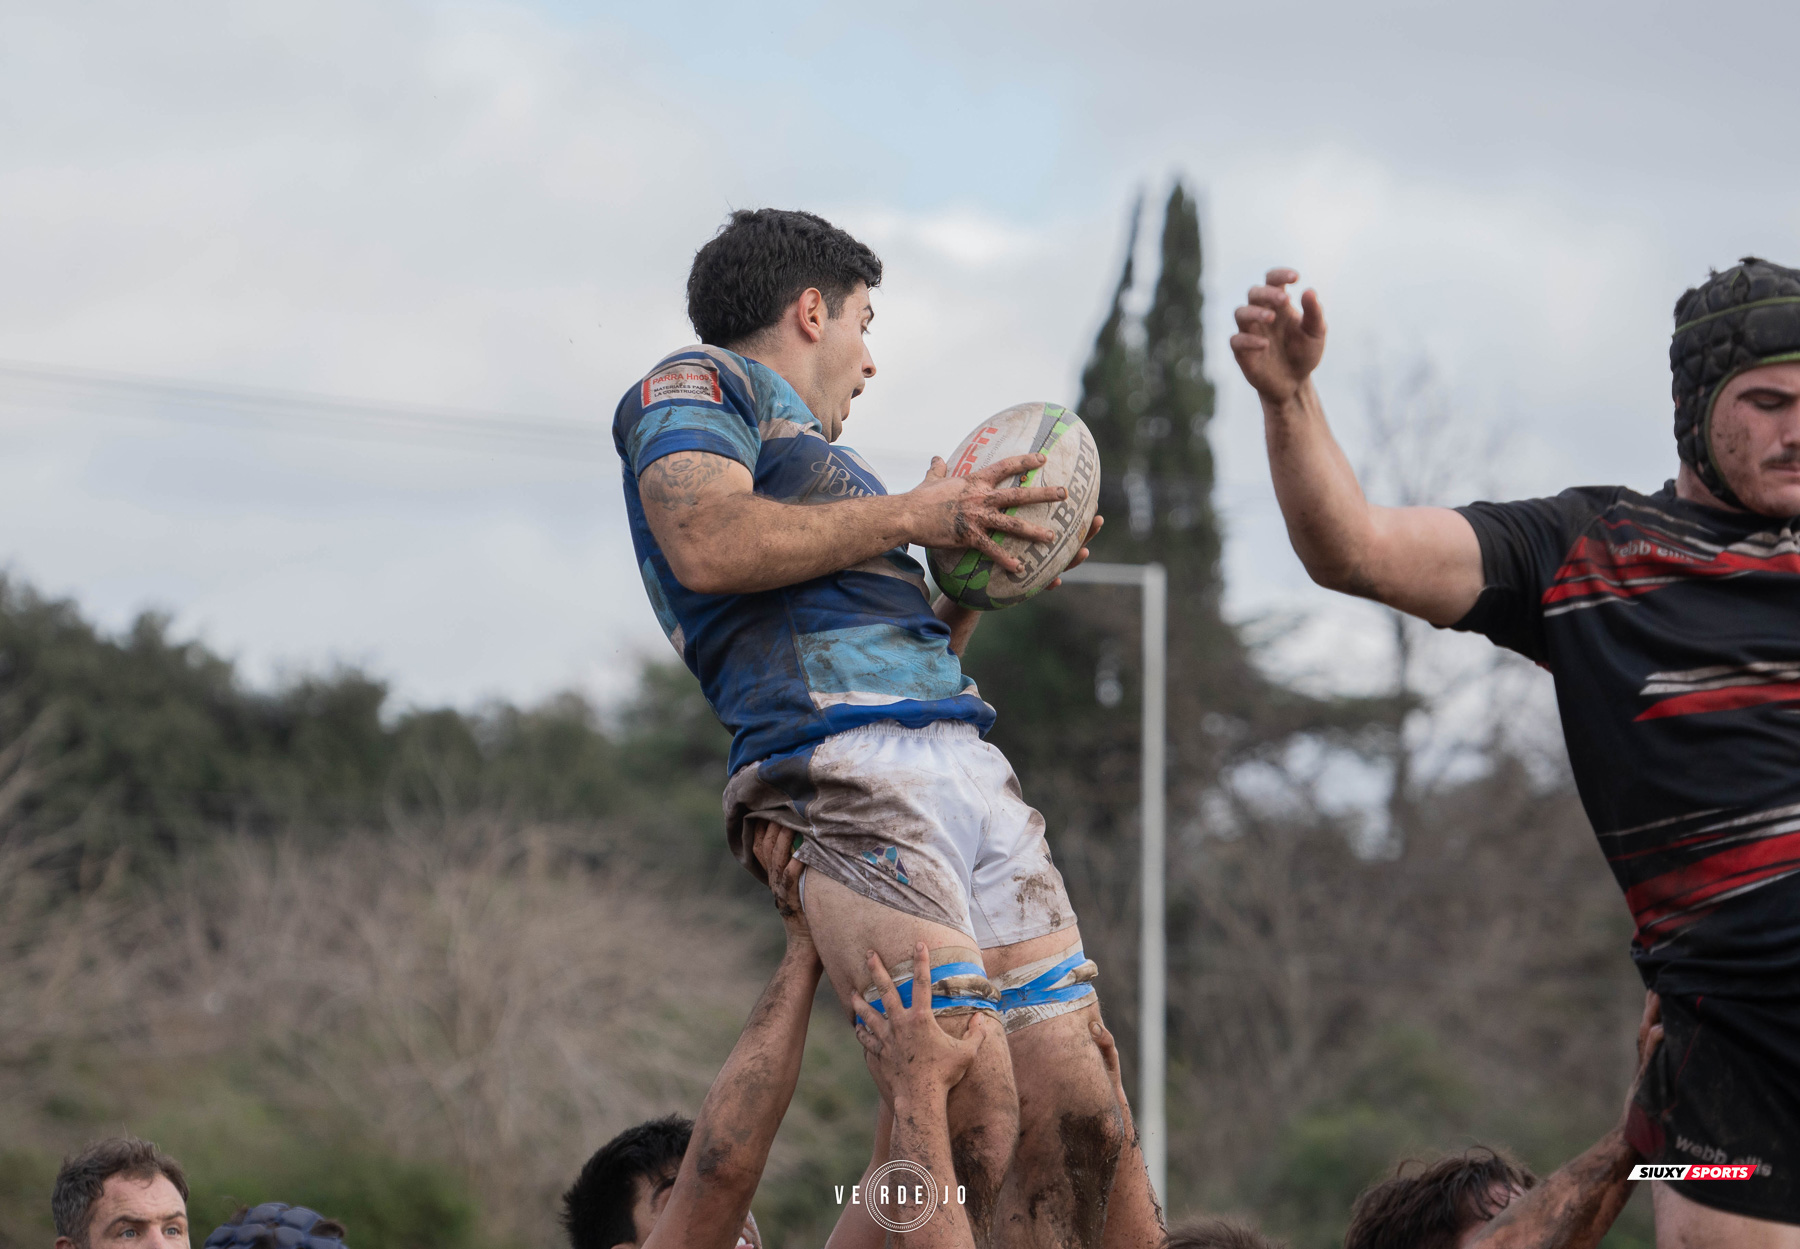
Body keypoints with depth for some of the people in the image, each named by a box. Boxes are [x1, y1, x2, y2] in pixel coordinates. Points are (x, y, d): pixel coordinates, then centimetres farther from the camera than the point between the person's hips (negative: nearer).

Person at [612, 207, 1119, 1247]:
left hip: (965, 762, 9)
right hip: (841, 764, -9)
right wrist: (917, 515, -3)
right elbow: (707, 544, -12)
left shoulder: (804, 443, 36)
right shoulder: (696, 384, 10)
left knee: (1079, 1124, -4)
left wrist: (988, 565, 22)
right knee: (972, 1123, -22)